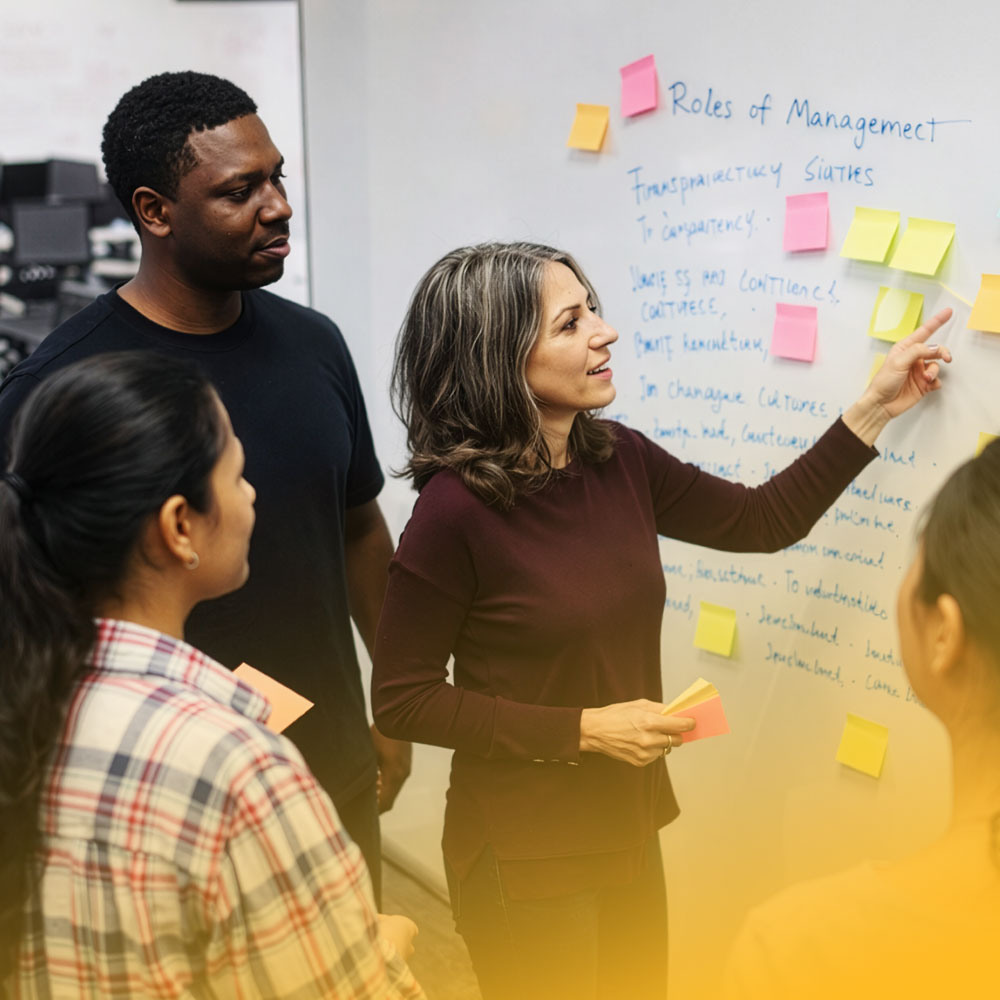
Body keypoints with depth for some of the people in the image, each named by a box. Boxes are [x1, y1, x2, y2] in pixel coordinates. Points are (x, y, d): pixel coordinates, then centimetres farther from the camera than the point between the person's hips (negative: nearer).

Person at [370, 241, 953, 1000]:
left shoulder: (620, 461, -4)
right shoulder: (457, 508, -22)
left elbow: (762, 522, 7)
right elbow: (402, 700, -17)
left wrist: (874, 409, 1)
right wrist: (584, 730, -20)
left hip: (629, 827, 7)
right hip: (525, 856, -6)